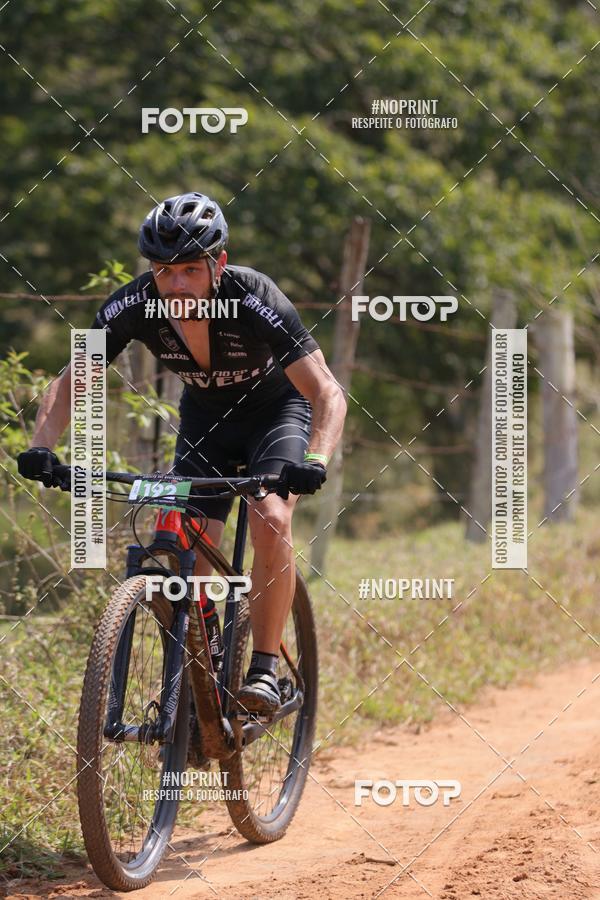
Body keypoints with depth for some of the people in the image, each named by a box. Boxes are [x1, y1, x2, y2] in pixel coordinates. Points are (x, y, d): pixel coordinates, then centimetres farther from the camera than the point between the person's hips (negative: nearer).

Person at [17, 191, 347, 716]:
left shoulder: (255, 301, -35)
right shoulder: (134, 306, -26)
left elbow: (328, 393, -36)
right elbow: (69, 383, -18)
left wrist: (317, 461, -54)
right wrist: (42, 448, -36)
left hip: (276, 407, -3)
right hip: (205, 413, 4)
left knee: (272, 521, -27)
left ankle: (265, 671, -17)